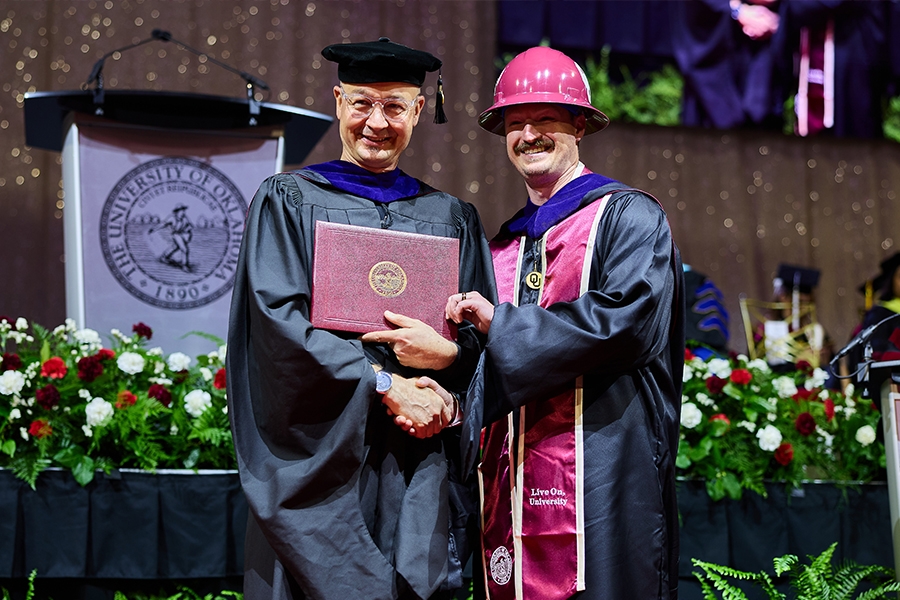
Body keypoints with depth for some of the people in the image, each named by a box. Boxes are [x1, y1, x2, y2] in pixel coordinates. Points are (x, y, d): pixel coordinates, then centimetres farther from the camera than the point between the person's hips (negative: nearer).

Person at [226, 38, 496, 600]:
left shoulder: (453, 218, 14)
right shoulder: (287, 200, 5)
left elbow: (485, 336, 11)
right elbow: (278, 316, -8)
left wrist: (448, 354, -13)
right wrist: (386, 387, -14)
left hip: (419, 465, 3)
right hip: (320, 454, -2)